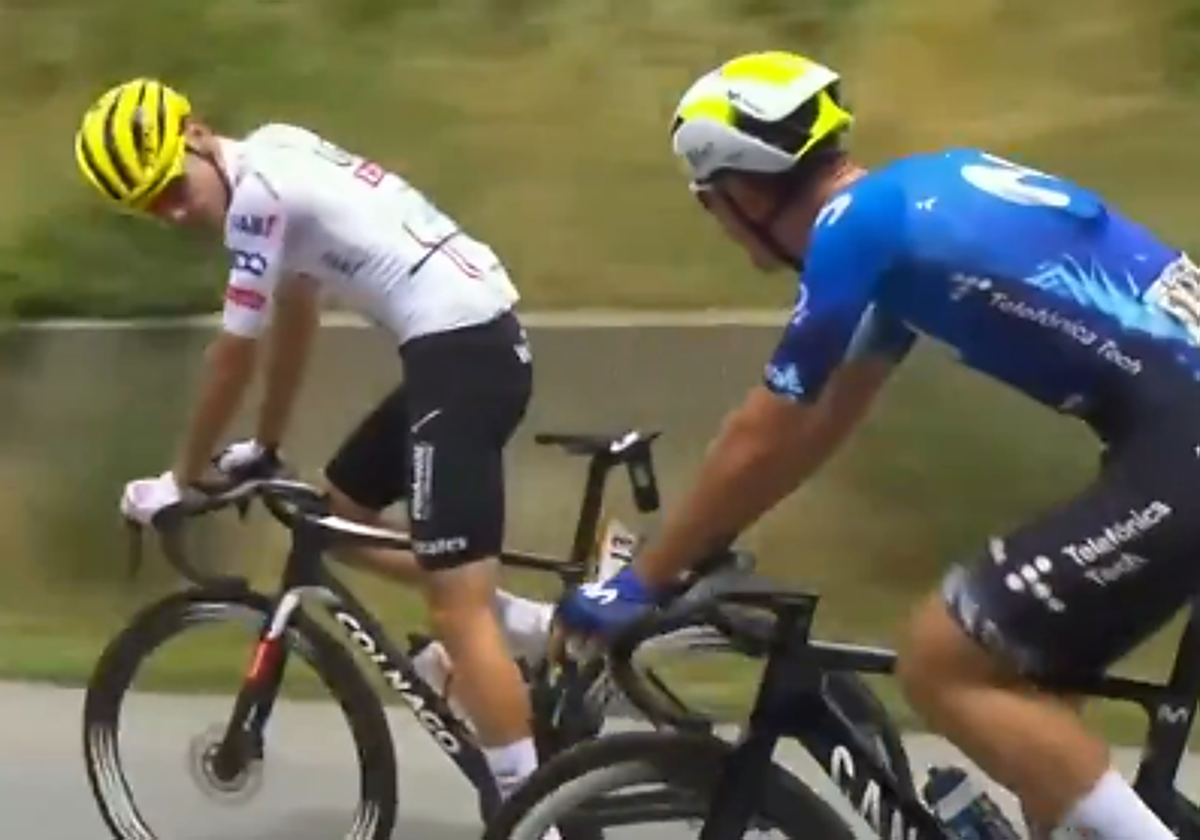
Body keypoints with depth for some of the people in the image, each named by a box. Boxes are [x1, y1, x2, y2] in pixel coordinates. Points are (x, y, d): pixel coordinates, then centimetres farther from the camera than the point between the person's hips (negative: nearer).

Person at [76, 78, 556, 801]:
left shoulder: (257, 192, -12)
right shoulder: (276, 155, 16)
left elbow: (233, 360, -6)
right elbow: (297, 318, 26)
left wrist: (179, 482, 6)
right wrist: (266, 447, 32)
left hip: (459, 347, -10)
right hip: (478, 338, 10)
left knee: (456, 605, -10)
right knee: (341, 510, 21)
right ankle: (531, 624, 19)